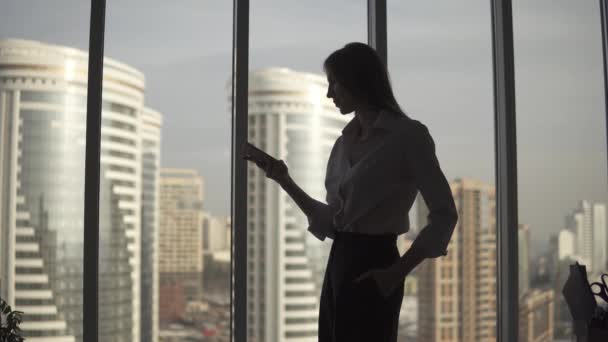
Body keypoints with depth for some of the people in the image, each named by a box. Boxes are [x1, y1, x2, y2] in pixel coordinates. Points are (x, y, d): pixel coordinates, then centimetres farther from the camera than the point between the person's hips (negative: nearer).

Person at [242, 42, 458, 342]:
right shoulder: (345, 142, 12)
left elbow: (444, 215, -9)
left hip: (370, 268, -7)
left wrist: (397, 272, -14)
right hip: (338, 264, 7)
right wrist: (284, 181, 7)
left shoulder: (407, 135, -8)